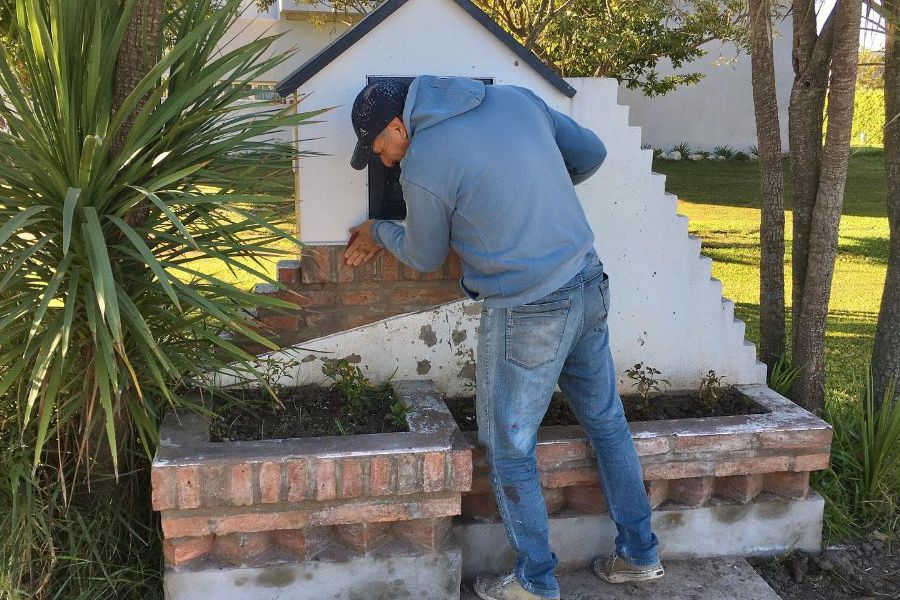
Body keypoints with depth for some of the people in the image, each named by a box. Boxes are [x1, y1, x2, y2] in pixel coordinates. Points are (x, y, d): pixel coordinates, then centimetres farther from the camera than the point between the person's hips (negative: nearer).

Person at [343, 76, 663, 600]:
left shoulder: (423, 168, -14)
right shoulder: (515, 97, 4)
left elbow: (426, 257, 3)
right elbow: (591, 153, 14)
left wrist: (378, 233, 23)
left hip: (528, 315, -7)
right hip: (590, 287, 8)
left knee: (510, 450, 12)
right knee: (608, 423, 21)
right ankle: (640, 554, 37)